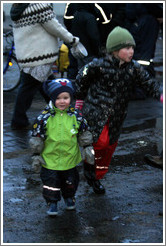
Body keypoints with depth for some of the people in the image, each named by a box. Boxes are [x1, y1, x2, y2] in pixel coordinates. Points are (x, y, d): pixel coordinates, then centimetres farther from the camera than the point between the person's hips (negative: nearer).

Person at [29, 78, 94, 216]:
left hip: (70, 158, 2)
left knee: (70, 182, 17)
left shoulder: (76, 115, -6)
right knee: (51, 182, 4)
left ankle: (69, 197, 42)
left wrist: (88, 148, 5)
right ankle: (52, 203, 23)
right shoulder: (45, 117, -13)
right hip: (50, 158, -2)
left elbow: (84, 133, 8)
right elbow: (37, 137, -5)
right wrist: (36, 155, -4)